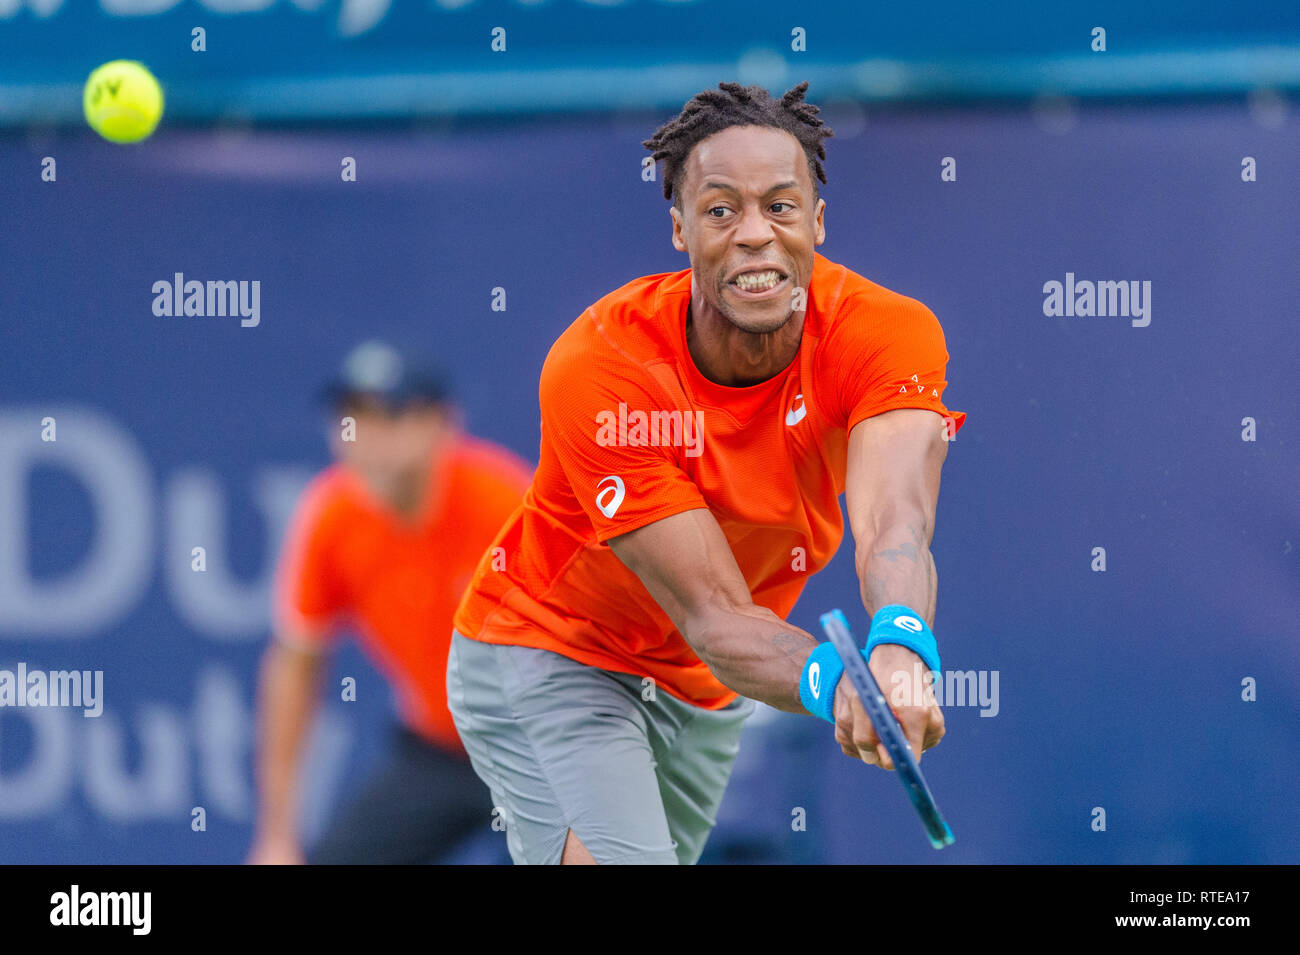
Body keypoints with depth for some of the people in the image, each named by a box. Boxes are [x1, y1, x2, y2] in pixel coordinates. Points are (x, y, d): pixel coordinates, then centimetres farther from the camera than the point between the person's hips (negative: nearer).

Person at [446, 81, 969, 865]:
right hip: (548, 657, -5)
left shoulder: (887, 335, -22)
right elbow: (715, 618, -34)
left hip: (705, 697, 5)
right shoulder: (599, 367, -31)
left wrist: (898, 648, -63)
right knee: (618, 858, -28)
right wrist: (835, 686, -55)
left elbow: (893, 531, -40)